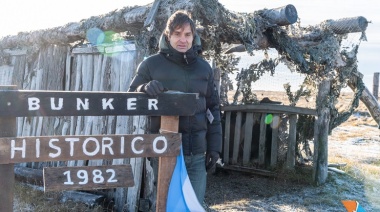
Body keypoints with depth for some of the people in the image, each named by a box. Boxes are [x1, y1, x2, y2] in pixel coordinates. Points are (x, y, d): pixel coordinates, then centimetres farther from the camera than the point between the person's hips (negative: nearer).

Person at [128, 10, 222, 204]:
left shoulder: (204, 68, 6)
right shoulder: (151, 64, -2)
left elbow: (213, 109, 10)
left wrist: (214, 148, 6)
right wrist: (145, 89, -21)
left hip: (197, 153, 3)